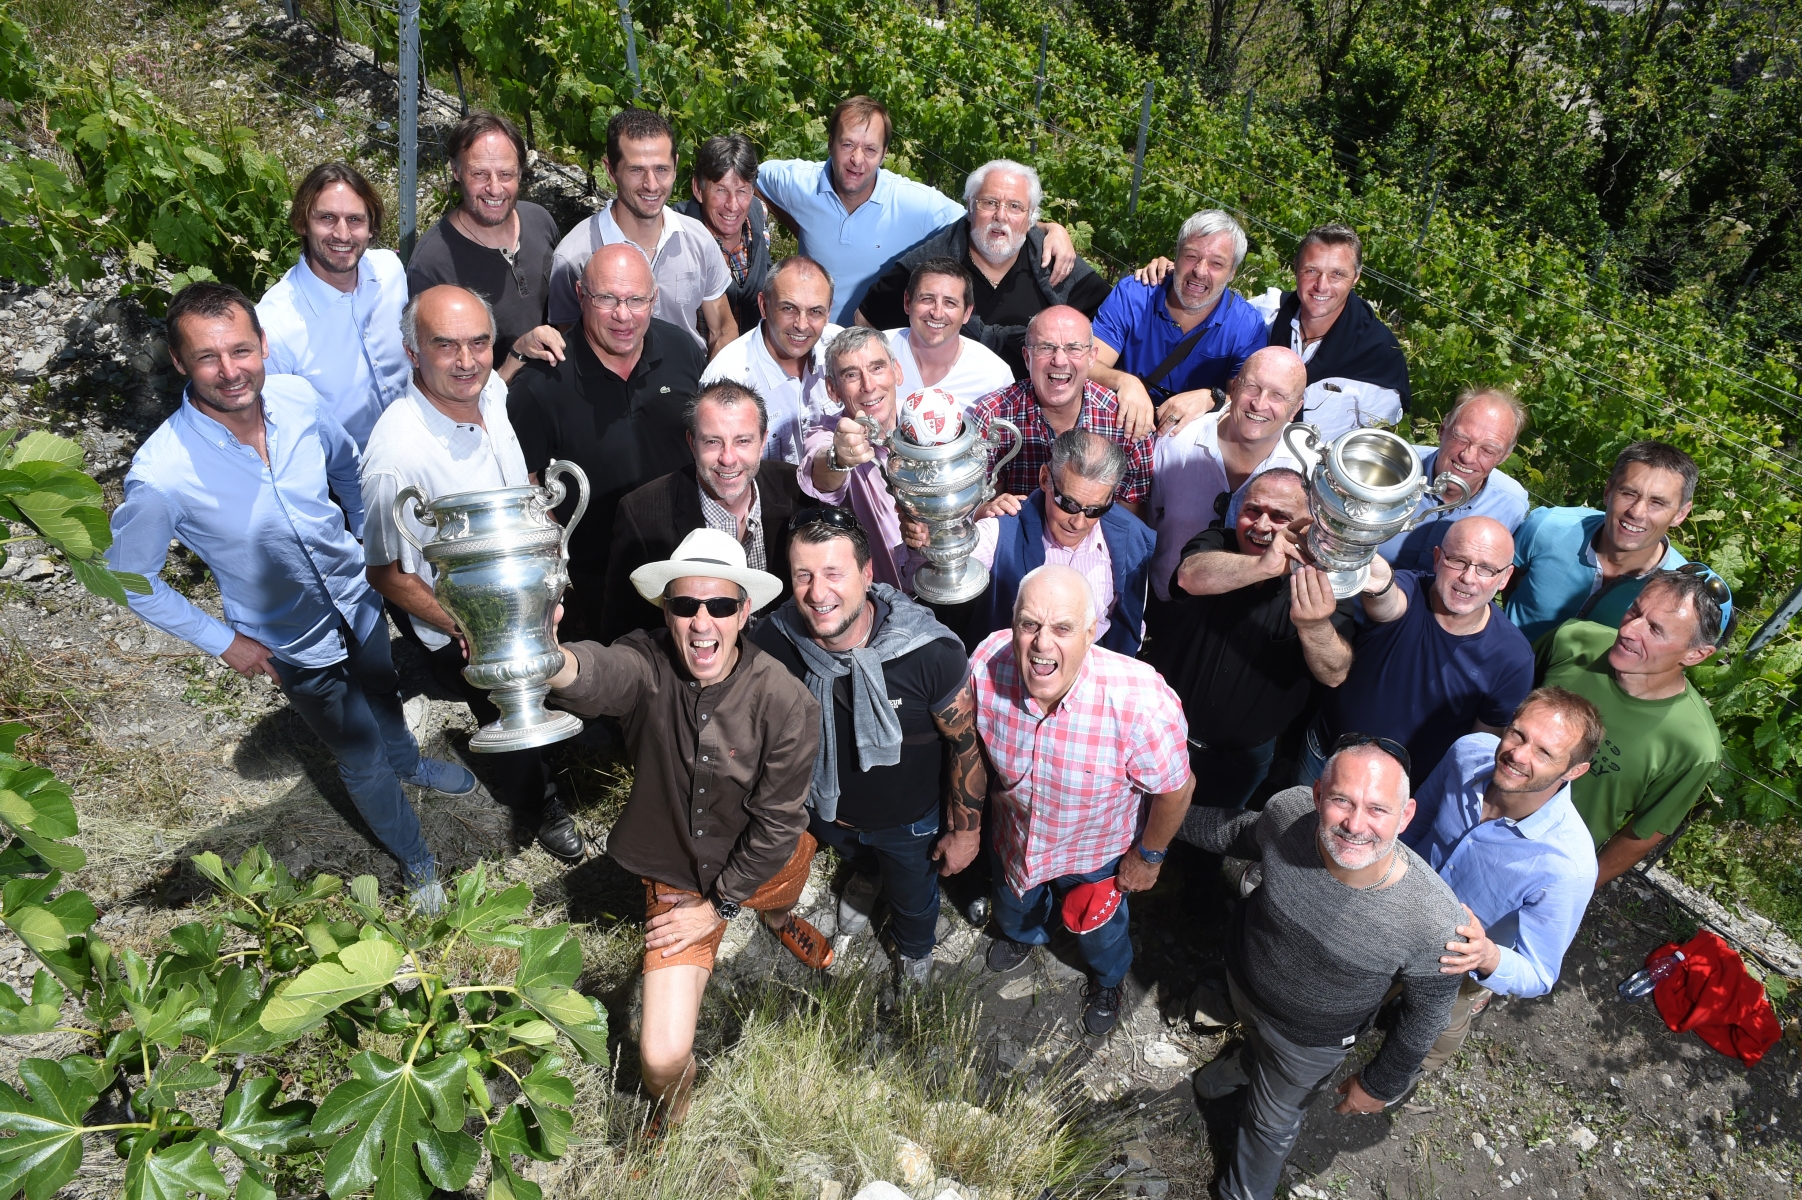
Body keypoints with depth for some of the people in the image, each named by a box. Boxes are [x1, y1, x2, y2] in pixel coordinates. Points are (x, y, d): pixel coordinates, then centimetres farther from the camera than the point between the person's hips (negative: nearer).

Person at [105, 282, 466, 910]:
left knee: (384, 699, 33)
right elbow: (129, 576, -14)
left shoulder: (298, 398, -20)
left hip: (360, 597, 4)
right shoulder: (161, 474, -31)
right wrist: (221, 641, -11)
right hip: (297, 647, -4)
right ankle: (414, 859, 44)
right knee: (362, 763, 15)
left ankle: (409, 762, 67)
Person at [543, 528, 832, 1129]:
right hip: (676, 879, 0)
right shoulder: (647, 666, -24)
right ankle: (670, 1112, 33)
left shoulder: (787, 703, -25)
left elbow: (776, 823, -15)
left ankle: (779, 919, 76)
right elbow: (598, 675, -49)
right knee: (663, 1057, -6)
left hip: (761, 865, 1)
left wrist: (720, 905, -10)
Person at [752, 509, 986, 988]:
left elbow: (966, 744, -21)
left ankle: (915, 949, 66)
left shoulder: (931, 652, -38)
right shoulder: (772, 643, -29)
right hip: (826, 810, 2)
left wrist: (965, 830, -10)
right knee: (854, 853, 37)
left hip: (910, 820, -2)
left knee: (914, 899, 28)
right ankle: (866, 875, 76)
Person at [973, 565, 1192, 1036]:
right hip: (1014, 835, 3)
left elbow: (1176, 788, -23)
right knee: (1015, 906, 35)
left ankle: (1109, 979, 67)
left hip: (1097, 850, -2)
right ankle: (1023, 934, 73)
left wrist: (1149, 856, -8)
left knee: (1099, 930, 30)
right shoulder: (987, 665, -32)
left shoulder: (1140, 701, -43)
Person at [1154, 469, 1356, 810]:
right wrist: (1263, 566, -59)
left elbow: (1335, 675, -31)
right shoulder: (1215, 544, -15)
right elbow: (1191, 576, -41)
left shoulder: (1322, 580, -17)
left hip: (1244, 756, 1)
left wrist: (1314, 626, -53)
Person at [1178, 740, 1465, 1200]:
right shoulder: (1288, 810, -34)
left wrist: (1380, 1084, -5)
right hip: (1241, 975, 2)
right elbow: (1243, 832, -7)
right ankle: (1246, 1065, 74)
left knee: (1273, 1121, 28)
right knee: (1256, 1037, 38)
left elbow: (1427, 1011, -18)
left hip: (1314, 1038, -1)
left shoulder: (1435, 921, -40)